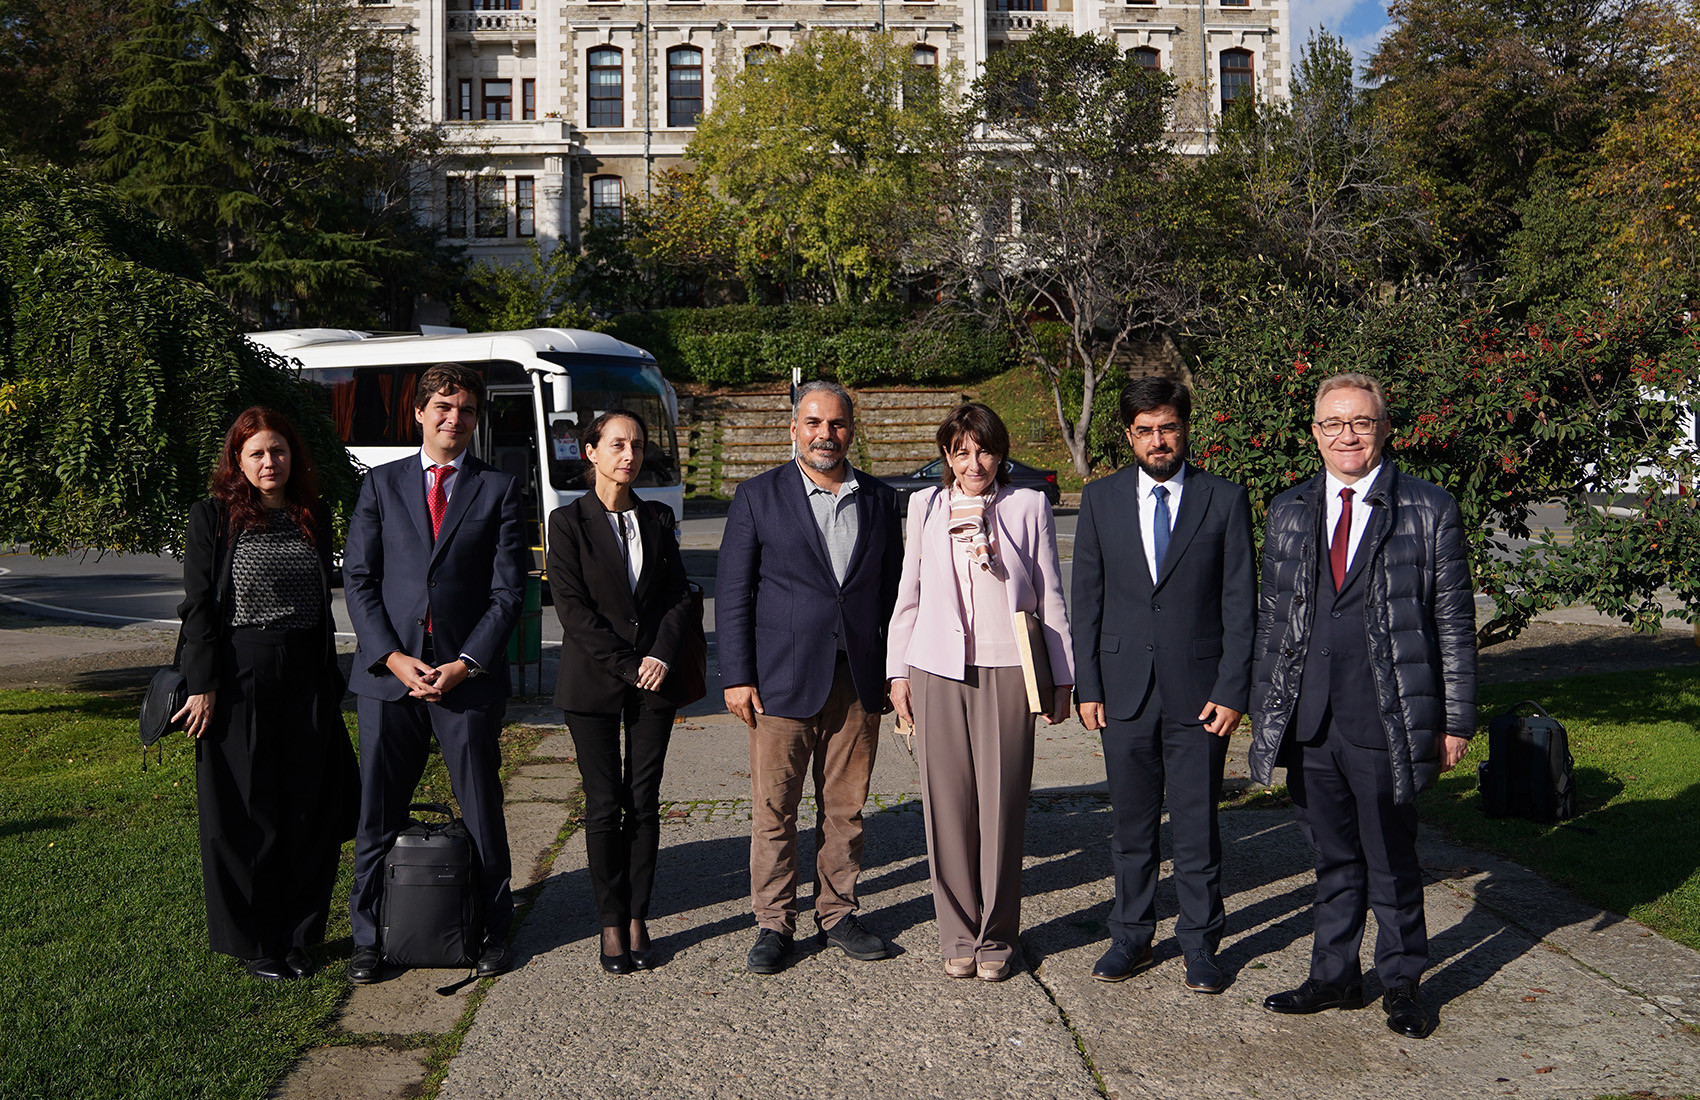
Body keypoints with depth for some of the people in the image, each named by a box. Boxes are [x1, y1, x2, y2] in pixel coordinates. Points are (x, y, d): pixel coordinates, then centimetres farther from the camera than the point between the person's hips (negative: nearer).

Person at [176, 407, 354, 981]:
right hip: (238, 681, -4)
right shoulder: (214, 516, -1)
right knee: (245, 816, 3)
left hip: (305, 681, 4)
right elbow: (198, 605, -5)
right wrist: (204, 687, -11)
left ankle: (296, 935, 20)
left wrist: (331, 684, 12)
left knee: (310, 813, 6)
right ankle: (252, 941, 17)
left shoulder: (315, 518, 10)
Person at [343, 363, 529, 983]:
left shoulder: (498, 489, 5)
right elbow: (357, 579, 5)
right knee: (378, 816, 7)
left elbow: (508, 591, 0)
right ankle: (367, 938, 21)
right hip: (388, 673, 1)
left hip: (468, 676, -1)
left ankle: (493, 931, 22)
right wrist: (392, 656, -8)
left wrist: (464, 665, -10)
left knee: (483, 812, 6)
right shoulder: (381, 484, 10)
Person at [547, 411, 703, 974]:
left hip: (654, 680, 3)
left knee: (644, 802, 4)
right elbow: (572, 606, -8)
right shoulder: (569, 521, -2)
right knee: (605, 805, 1)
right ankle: (612, 922, 13)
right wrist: (626, 667, -12)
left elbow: (680, 595, 7)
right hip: (593, 684, -3)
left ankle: (638, 918, 13)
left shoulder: (657, 518, 9)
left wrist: (661, 656, -9)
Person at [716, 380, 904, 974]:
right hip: (782, 679, -2)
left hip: (858, 680, 3)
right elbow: (732, 592, 0)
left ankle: (837, 912, 24)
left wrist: (896, 672, 7)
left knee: (846, 807, 10)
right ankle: (773, 924, 15)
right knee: (774, 808, 2)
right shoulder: (758, 496, 1)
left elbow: (893, 590, 12)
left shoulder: (880, 499, 10)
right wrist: (736, 676, -6)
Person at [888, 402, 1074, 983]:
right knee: (947, 805, 2)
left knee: (1002, 805, 0)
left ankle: (996, 936, 14)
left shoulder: (1028, 506, 6)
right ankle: (958, 936, 15)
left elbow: (1050, 597, 8)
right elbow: (908, 593, 14)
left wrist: (1061, 678, 6)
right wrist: (898, 671, 10)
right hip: (938, 671, 2)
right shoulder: (924, 506, 11)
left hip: (1006, 672, -1)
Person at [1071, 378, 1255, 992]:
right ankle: (1131, 936, 25)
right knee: (1130, 823, 11)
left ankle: (1200, 943, 20)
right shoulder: (1100, 500, 5)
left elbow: (1241, 605, -1)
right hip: (1124, 688, 2)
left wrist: (1232, 690, -7)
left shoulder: (1224, 501, 0)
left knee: (1197, 825, 5)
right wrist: (1087, 685, 1)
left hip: (1198, 690, -2)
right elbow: (1086, 600, 6)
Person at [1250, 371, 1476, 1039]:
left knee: (1391, 861, 9)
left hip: (1386, 721, -3)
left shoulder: (1429, 511, -1)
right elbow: (1271, 619, 13)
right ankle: (1334, 977, 29)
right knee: (1332, 857, 15)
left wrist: (1455, 721, -4)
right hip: (1308, 723, 3)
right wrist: (1264, 709, 9)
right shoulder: (1288, 513, 10)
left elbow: (1454, 624, -1)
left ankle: (1401, 984, 27)